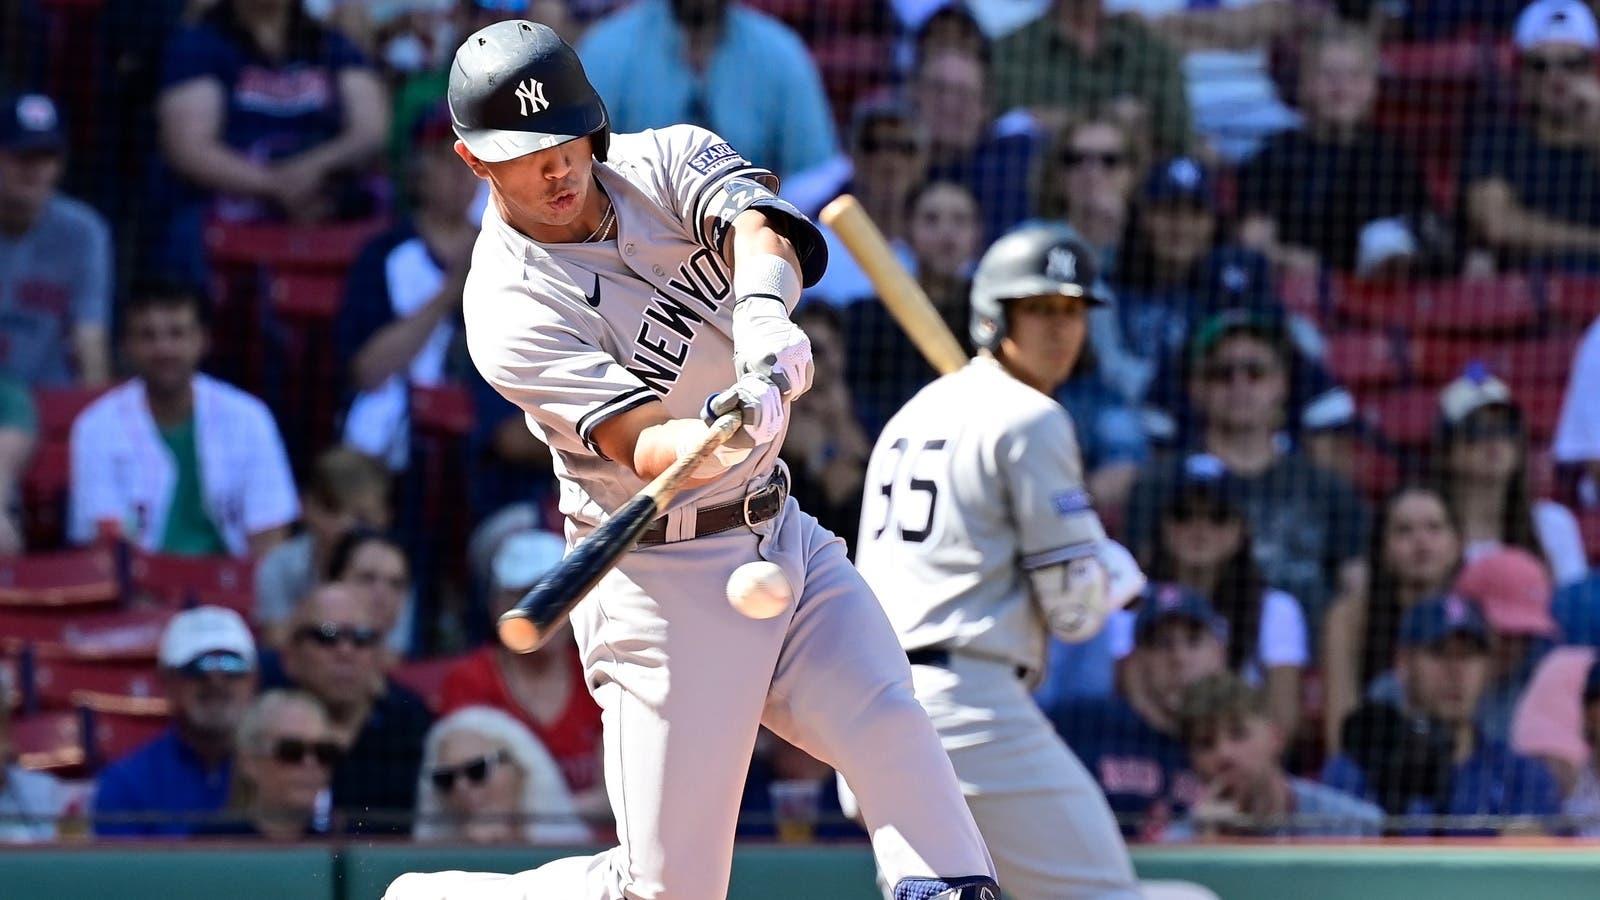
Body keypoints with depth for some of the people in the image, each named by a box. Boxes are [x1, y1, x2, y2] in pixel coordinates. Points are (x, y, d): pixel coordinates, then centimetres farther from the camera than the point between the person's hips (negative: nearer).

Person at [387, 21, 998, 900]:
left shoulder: (665, 162, 0)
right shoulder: (510, 309, -16)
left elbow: (756, 221, -22)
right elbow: (641, 447, -28)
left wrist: (763, 311, -45)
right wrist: (723, 436, -51)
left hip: (781, 537, 5)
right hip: (660, 580, -5)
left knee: (887, 725, -20)